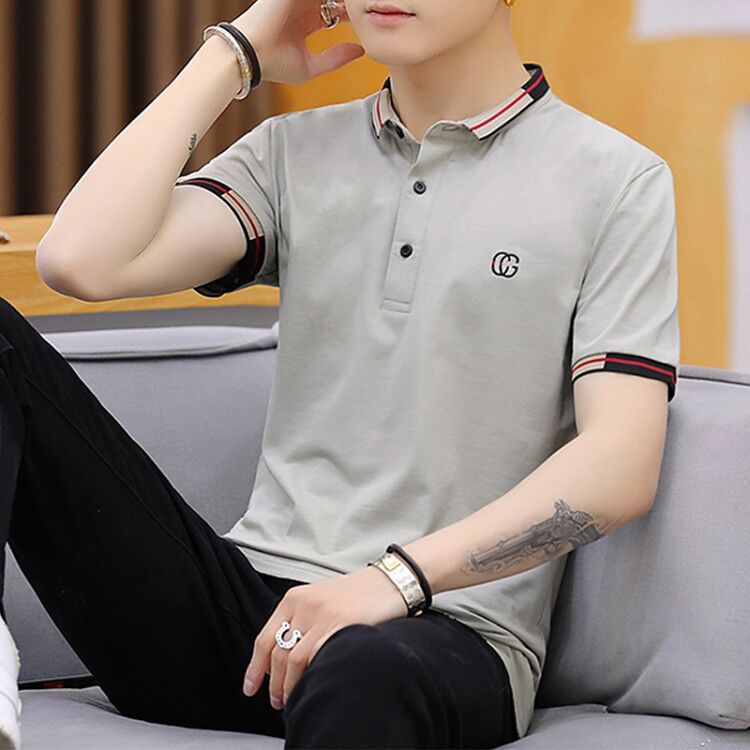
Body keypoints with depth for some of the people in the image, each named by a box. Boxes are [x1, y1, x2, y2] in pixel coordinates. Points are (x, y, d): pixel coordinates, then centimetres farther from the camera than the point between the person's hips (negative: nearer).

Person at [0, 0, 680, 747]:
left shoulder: (618, 181, 4)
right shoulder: (295, 152, 17)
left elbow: (621, 468, -8)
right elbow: (80, 260, 0)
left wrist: (396, 577, -20)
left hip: (445, 632, -6)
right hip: (247, 592, 6)